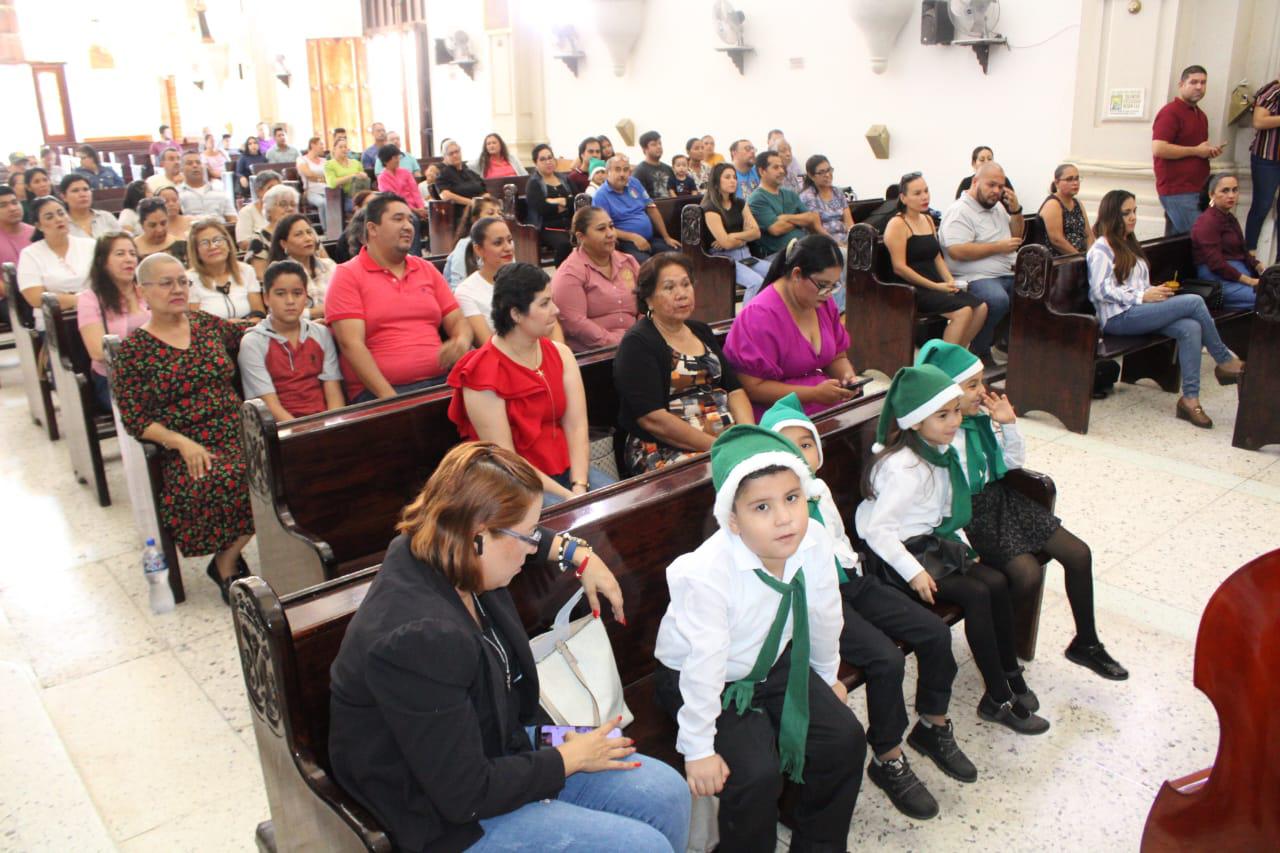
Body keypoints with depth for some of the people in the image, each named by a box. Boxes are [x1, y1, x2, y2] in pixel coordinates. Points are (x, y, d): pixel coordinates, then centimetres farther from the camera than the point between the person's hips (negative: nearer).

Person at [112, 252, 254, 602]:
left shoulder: (209, 324, 13)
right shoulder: (133, 350, 3)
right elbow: (135, 419, -1)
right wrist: (181, 442, -14)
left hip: (237, 435, 4)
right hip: (186, 449, -3)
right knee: (226, 480, -35)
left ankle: (227, 561, -8)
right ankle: (229, 562, -7)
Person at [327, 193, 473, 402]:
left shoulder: (427, 270, 20)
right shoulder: (348, 276, 3)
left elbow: (458, 321, 20)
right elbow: (351, 344, -7)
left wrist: (461, 343, -6)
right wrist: (389, 397, -18)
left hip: (440, 382, 5)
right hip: (379, 393, -5)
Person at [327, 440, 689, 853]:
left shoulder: (431, 552, -9)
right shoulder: (417, 640, -35)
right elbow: (466, 797, -27)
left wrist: (578, 554, 8)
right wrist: (568, 759, -14)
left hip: (502, 747, 9)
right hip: (451, 820, -9)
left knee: (667, 792, 3)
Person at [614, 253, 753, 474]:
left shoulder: (702, 331, 18)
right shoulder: (637, 344, -5)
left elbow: (734, 389, 12)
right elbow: (652, 419, -15)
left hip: (728, 439, 7)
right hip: (664, 452, -7)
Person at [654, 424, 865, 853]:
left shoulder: (815, 542, -20)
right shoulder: (707, 574, -37)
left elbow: (824, 615, -2)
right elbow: (703, 664, -29)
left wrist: (827, 676, 15)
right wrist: (698, 749, -20)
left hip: (775, 663, 6)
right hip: (704, 681, -5)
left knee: (845, 737, -3)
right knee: (758, 772, -20)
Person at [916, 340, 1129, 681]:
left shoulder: (982, 418, 1)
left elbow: (1014, 461, 14)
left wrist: (1008, 424, -1)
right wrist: (962, 544, -25)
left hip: (1000, 499, 8)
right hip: (967, 515, -8)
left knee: (1078, 554, 3)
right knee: (1027, 574, -25)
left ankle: (1086, 643, 21)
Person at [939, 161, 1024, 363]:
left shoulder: (998, 207, 22)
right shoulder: (959, 212, -6)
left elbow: (1017, 236, 30)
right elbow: (957, 251, -19)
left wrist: (1016, 210, 12)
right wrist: (998, 247, -14)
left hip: (1009, 273, 9)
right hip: (976, 277, -9)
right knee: (998, 300, -36)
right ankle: (979, 351, -15)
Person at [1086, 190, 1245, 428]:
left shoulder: (1130, 245, 28)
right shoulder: (1101, 249, -2)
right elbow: (1101, 290, -14)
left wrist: (1154, 292, 5)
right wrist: (1142, 296, -17)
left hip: (1137, 311, 8)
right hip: (1118, 317, -8)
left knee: (1190, 327, -22)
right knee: (1194, 302, -20)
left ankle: (1190, 398, -25)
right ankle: (1225, 361, -4)